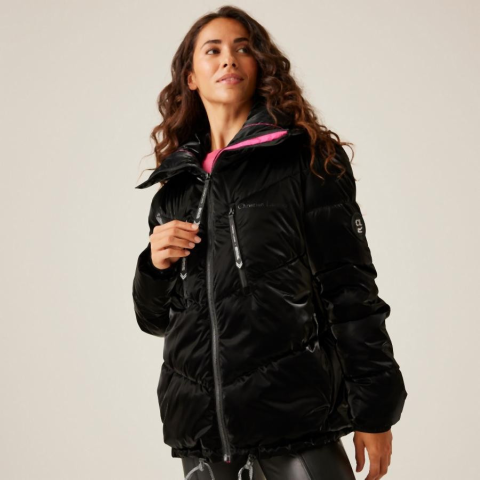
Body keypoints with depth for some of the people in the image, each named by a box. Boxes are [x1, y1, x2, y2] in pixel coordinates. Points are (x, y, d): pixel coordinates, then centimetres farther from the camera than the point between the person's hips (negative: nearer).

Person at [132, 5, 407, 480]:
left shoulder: (304, 160, 2)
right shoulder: (174, 188, 13)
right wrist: (155, 267, -2)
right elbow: (155, 318, 19)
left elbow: (349, 287, -3)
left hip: (293, 416, -3)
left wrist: (373, 411, -7)